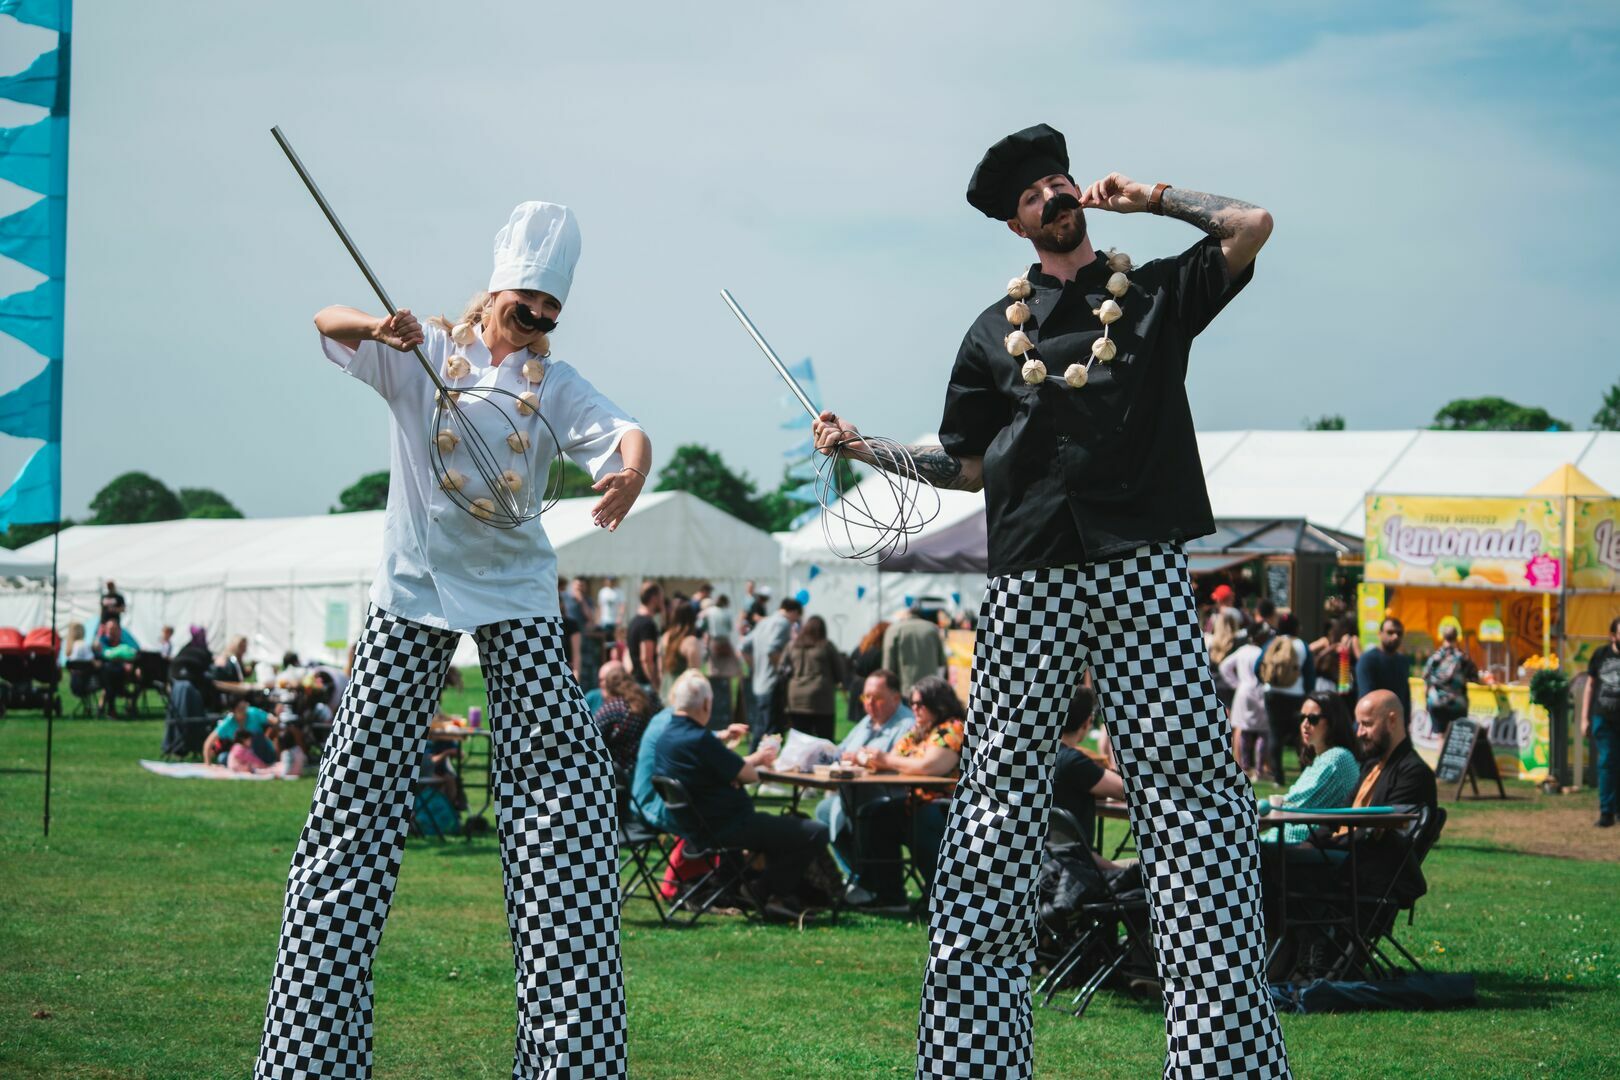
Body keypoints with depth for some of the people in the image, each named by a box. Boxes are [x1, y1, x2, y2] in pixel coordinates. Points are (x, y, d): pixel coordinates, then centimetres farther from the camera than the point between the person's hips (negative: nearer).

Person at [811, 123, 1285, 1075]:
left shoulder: (1158, 292, 13)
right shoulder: (996, 330, 18)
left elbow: (1252, 226, -2)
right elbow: (969, 465, 21)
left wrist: (1148, 198, 6)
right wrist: (867, 449, 10)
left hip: (1144, 570, -2)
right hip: (1031, 583, 2)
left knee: (1191, 784, -7)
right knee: (1000, 796, -3)